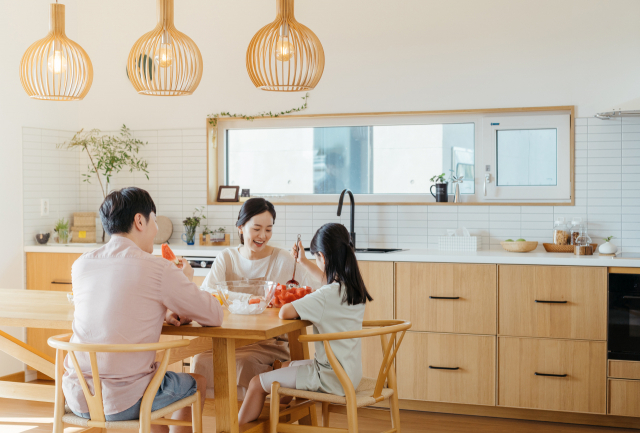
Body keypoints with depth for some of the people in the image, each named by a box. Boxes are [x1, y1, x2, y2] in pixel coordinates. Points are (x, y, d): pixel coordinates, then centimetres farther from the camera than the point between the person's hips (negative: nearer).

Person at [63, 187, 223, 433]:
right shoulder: (158, 270, -13)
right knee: (198, 384, 23)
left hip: (77, 399, 6)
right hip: (122, 404, -6)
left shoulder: (81, 265, 5)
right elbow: (214, 317, -3)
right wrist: (187, 282, 15)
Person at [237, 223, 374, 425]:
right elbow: (331, 276, 26)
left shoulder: (327, 294, -26)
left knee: (258, 383, -1)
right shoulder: (353, 286, 1)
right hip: (349, 372, 9)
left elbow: (284, 312, -30)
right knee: (287, 366, 32)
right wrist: (304, 261, 34)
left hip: (331, 378, -9)